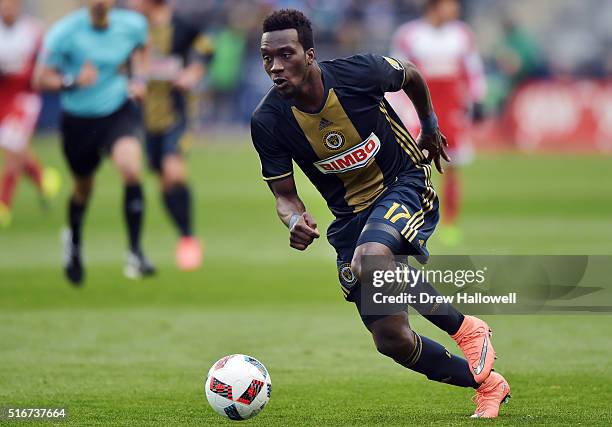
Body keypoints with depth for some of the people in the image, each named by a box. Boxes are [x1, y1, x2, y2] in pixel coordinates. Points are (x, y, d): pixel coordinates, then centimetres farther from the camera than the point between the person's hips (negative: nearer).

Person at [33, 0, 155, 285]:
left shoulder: (132, 24, -8)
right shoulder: (65, 32, -17)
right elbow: (41, 80, -13)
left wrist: (139, 78, 1)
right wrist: (73, 81, -31)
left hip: (119, 112, 1)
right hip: (78, 120, -1)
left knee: (131, 170, -26)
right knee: (83, 189, 15)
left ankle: (135, 251, -18)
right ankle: (74, 241, 49)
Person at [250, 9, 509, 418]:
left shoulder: (359, 72, -21)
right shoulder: (268, 121, -16)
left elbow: (411, 75, 3)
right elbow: (285, 195, -5)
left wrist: (430, 127, 18)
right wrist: (296, 220, -29)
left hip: (405, 187, -4)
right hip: (350, 214, 4)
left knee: (370, 260, -37)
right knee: (392, 340, -3)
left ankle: (465, 327, -15)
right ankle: (488, 385, 20)